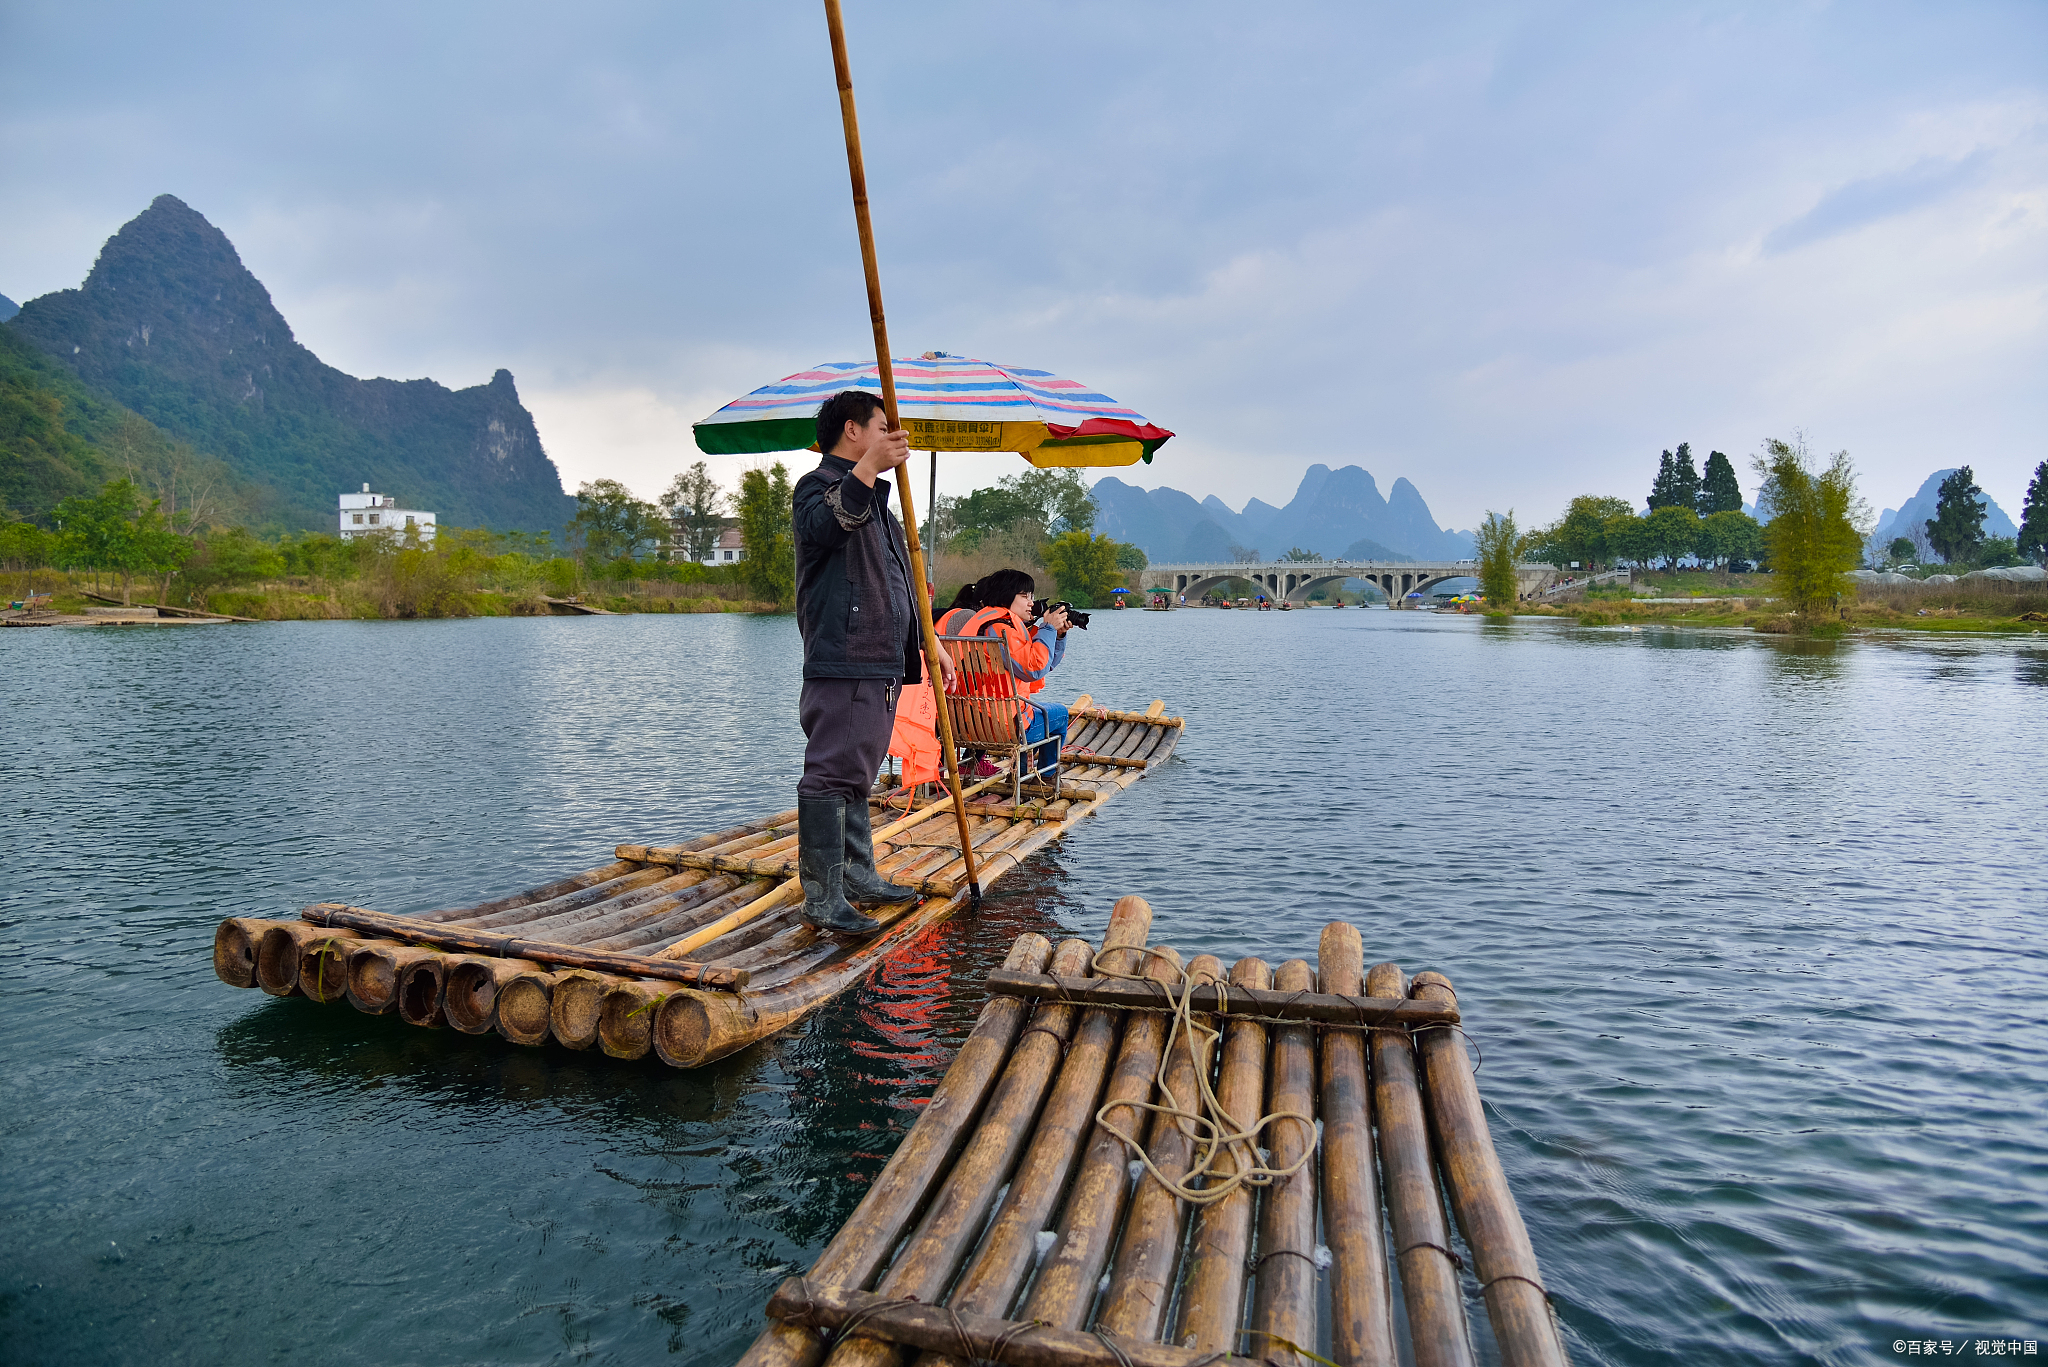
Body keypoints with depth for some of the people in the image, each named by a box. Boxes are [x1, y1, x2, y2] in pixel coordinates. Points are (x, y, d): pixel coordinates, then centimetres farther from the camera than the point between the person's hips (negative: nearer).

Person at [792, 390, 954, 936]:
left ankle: (859, 876, 25)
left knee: (857, 776, 16)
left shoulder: (875, 499, 27)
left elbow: (901, 583, 29)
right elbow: (818, 529, -29)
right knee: (831, 776, -9)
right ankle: (822, 897, -5)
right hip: (840, 666, -10)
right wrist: (867, 469, -35)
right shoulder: (819, 485, -3)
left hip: (882, 664, 10)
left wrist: (929, 642, 26)